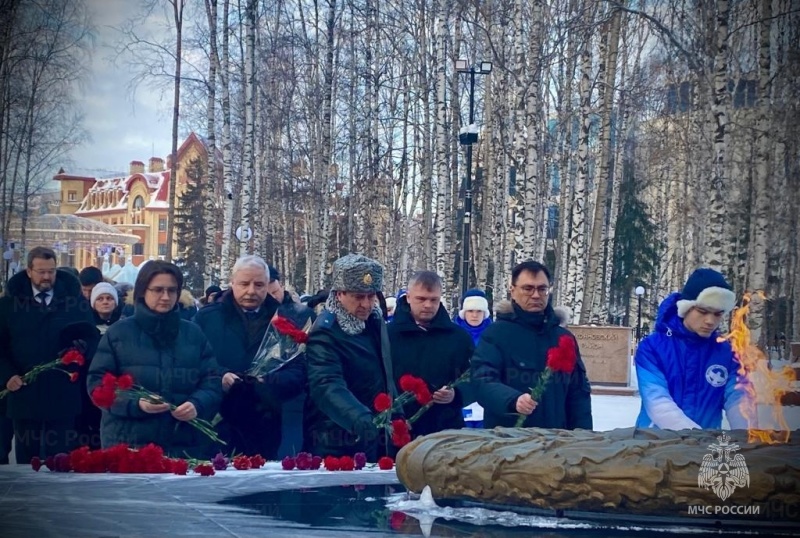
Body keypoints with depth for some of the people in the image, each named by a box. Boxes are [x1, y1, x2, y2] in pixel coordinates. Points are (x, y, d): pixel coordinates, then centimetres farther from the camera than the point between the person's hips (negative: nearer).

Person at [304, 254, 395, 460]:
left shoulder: (375, 320, 5)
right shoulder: (325, 333, -19)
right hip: (336, 447, -7)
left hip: (373, 441, 7)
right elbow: (328, 387, -34)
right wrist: (362, 421, -49)